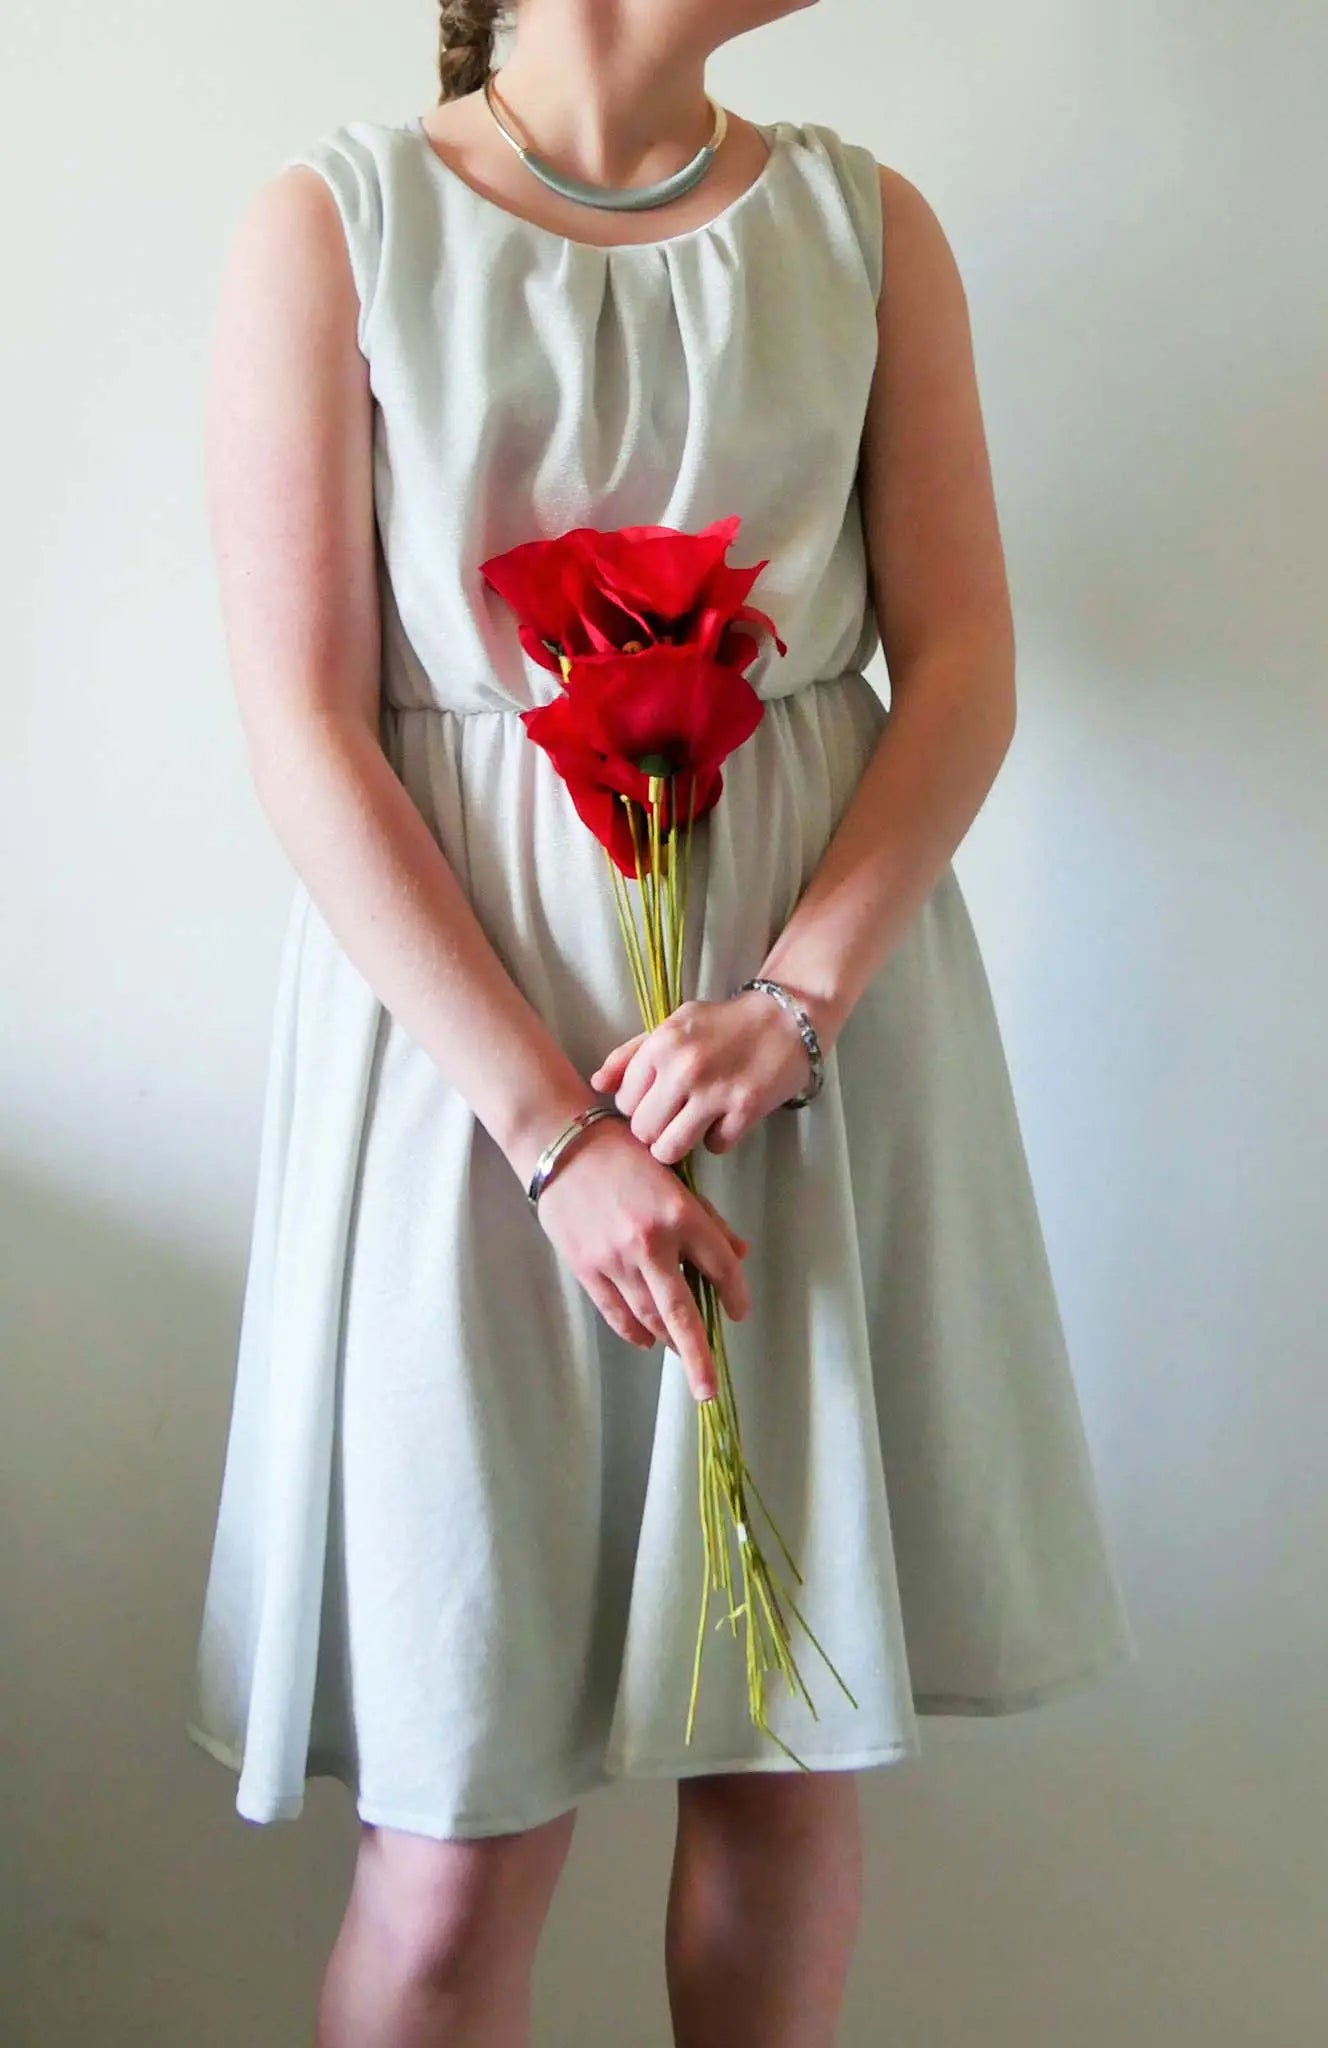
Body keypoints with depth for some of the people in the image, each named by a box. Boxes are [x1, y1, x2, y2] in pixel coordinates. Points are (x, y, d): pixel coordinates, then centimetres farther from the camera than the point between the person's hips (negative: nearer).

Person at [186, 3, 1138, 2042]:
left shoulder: (867, 224, 9)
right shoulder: (333, 223, -1)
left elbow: (964, 664, 4)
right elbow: (306, 727, -7)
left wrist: (792, 1001, -12)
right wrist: (550, 1127, -15)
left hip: (817, 996, 3)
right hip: (463, 1022, -3)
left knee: (790, 1759, 9)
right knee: (459, 1841, -1)